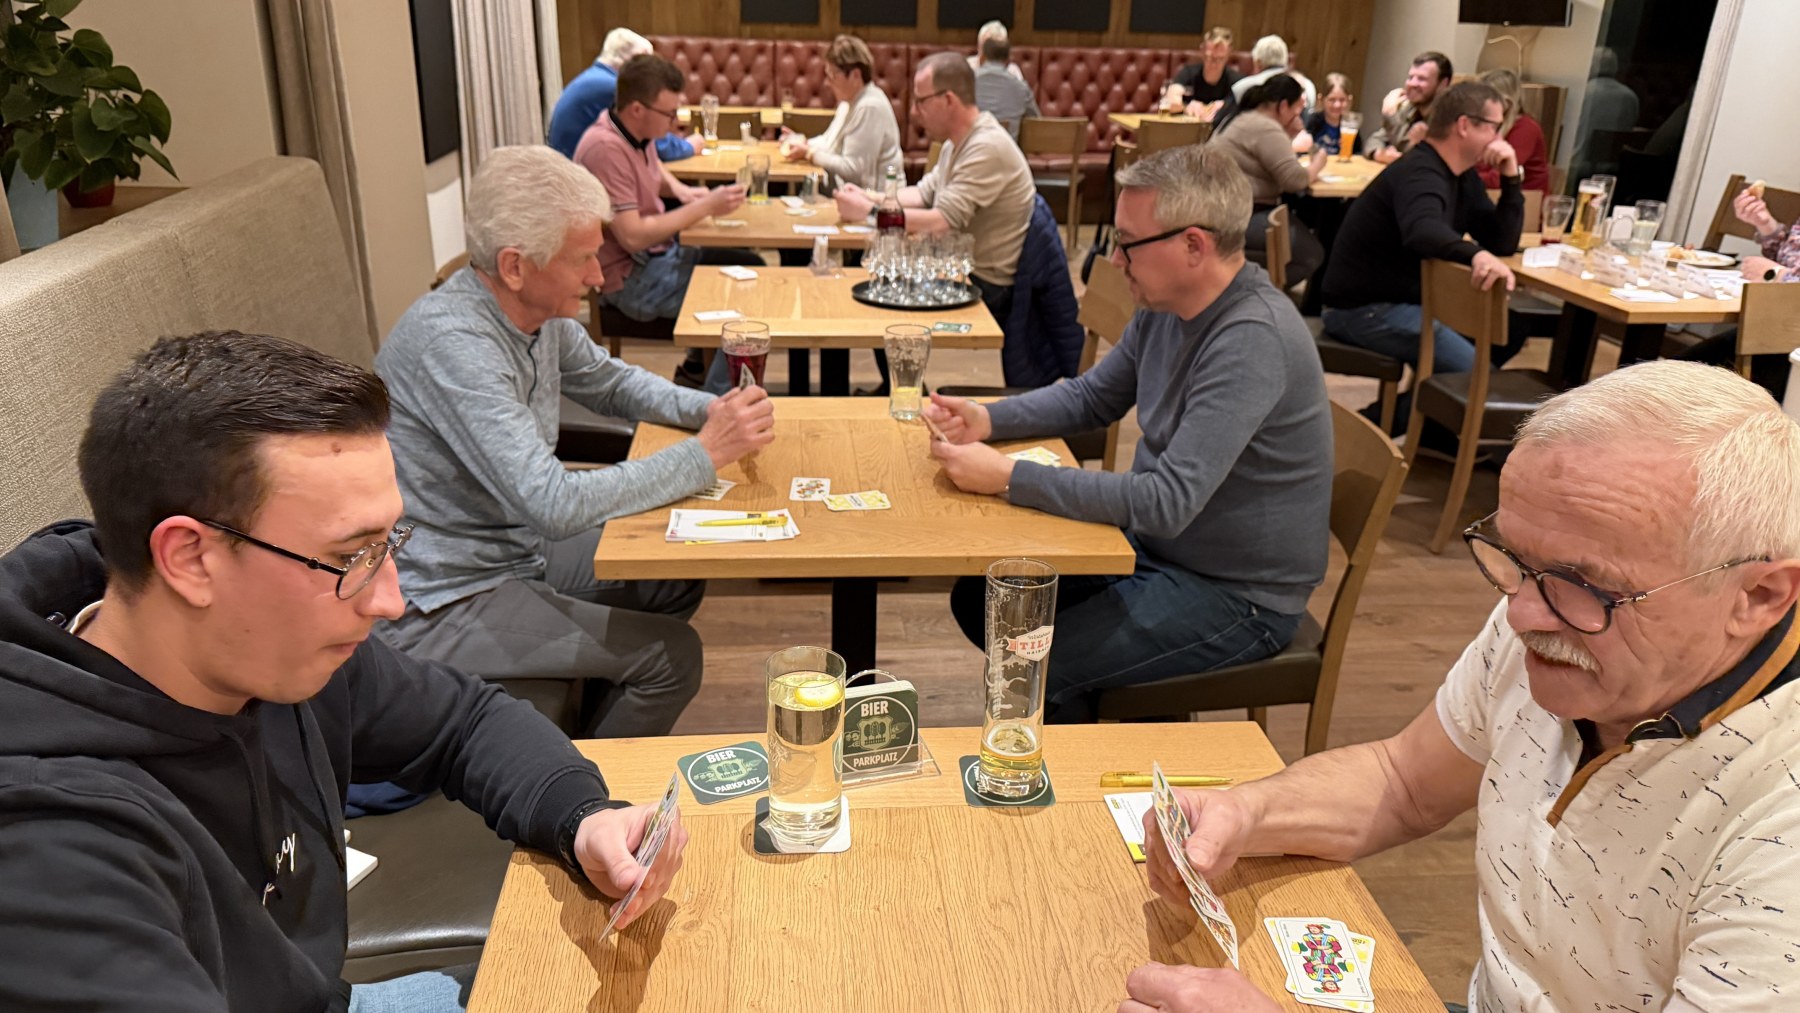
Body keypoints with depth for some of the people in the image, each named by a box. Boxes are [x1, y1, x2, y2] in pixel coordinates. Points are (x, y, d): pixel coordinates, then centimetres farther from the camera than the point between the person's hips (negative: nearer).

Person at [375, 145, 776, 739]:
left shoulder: (540, 312, -2)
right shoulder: (451, 343, -29)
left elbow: (610, 381, 17)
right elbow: (556, 506, -33)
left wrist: (707, 409, -3)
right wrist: (706, 455, -26)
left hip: (513, 548, 9)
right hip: (439, 602, -9)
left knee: (678, 580, 12)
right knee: (670, 655, -12)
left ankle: (594, 732, 29)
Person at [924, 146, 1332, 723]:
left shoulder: (1254, 339, -29)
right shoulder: (1165, 307, -1)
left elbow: (1168, 502, -34)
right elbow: (1092, 397, 13)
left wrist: (1008, 478, -31)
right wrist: (986, 419, -4)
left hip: (1235, 595, -9)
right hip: (1156, 547, 9)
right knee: (979, 598, 7)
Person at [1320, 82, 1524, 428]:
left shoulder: (1462, 177, 11)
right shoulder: (1421, 173, -20)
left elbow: (1503, 242, 10)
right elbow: (1423, 231, -43)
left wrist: (1510, 179, -1)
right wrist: (1476, 254, -60)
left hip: (1402, 299, 11)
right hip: (1364, 308, -11)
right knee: (1476, 374, -17)